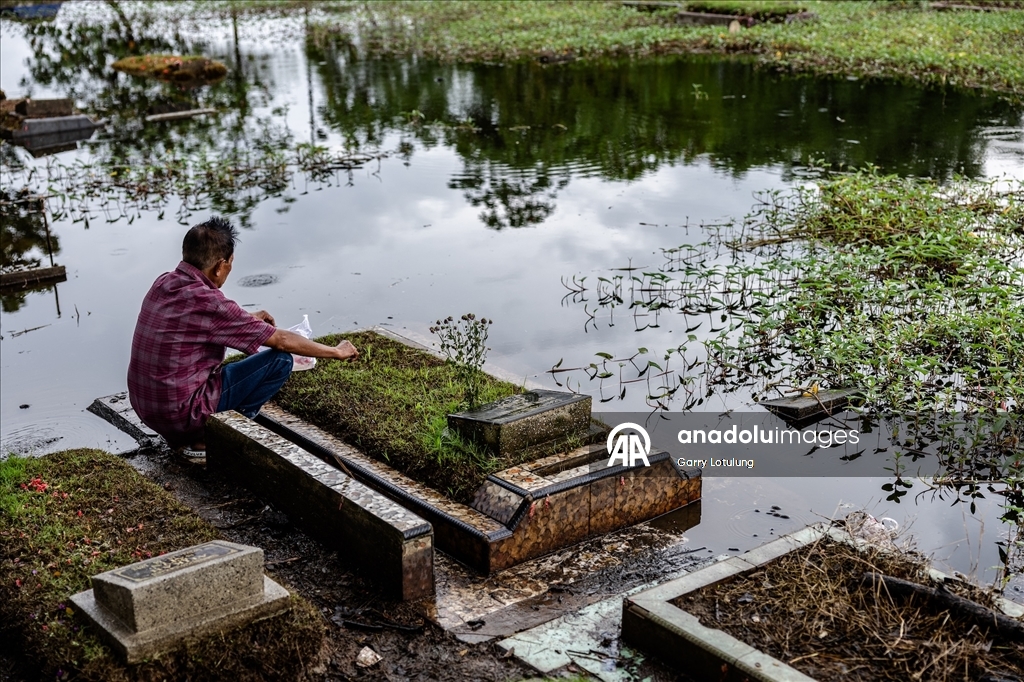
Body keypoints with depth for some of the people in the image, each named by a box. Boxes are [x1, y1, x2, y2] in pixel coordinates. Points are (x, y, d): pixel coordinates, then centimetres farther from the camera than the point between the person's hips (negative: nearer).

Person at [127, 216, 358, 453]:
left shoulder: (163, 283, 1)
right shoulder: (208, 303, -22)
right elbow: (281, 341, -13)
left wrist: (248, 318, 27)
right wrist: (336, 351, 0)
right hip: (180, 412, -8)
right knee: (280, 360, -5)